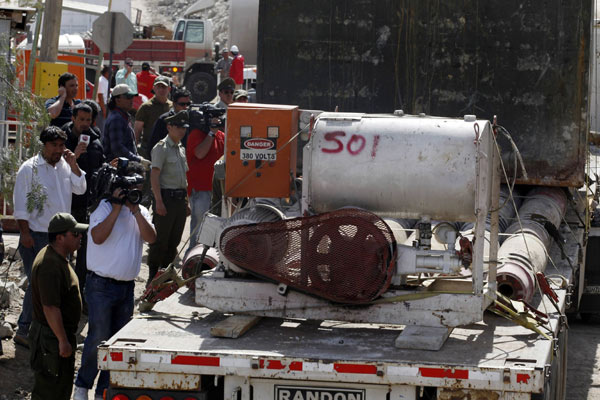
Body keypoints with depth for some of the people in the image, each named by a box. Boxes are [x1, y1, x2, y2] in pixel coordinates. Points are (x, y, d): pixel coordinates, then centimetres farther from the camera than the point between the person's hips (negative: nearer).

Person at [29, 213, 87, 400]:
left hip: (61, 333, 11)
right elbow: (50, 308, -28)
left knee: (64, 385, 18)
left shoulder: (59, 258, 10)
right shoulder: (50, 265, -25)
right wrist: (63, 341, -24)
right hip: (51, 336, -11)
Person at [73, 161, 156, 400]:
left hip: (127, 286, 6)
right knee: (99, 338, -9)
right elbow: (98, 236, -21)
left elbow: (151, 238, -6)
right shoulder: (105, 207, -5)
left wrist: (135, 210, -13)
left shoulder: (141, 212, 12)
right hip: (101, 284, -6)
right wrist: (117, 206, -18)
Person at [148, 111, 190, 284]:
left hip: (180, 198, 7)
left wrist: (186, 201, 19)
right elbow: (155, 175, -14)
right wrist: (159, 201, -20)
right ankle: (153, 275, 3)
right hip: (166, 196, -7)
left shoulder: (181, 149, 17)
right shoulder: (161, 148, -7)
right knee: (160, 239, -4)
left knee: (174, 240, 9)